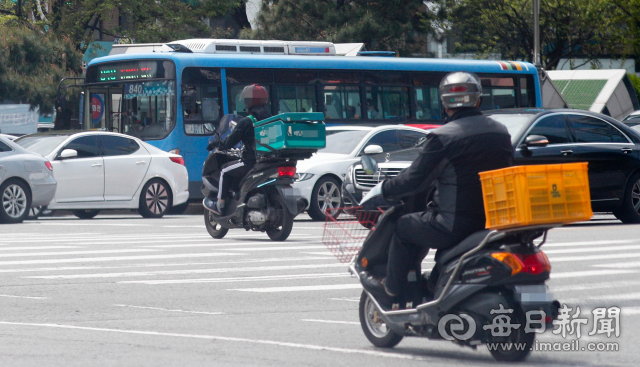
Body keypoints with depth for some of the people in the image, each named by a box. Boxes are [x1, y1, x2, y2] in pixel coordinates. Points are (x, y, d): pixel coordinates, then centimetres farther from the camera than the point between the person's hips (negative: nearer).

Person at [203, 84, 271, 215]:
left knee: (225, 171, 11)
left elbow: (229, 143, -10)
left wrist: (215, 144, 10)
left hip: (251, 162, -7)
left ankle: (220, 205, 13)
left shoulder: (246, 122, -13)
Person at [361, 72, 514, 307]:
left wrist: (385, 190, 8)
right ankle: (434, 285, 45)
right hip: (494, 222, 8)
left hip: (456, 226, -7)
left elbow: (415, 179, -11)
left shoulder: (443, 137, -14)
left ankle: (392, 290, 23)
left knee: (403, 227, 16)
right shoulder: (501, 133, 7)